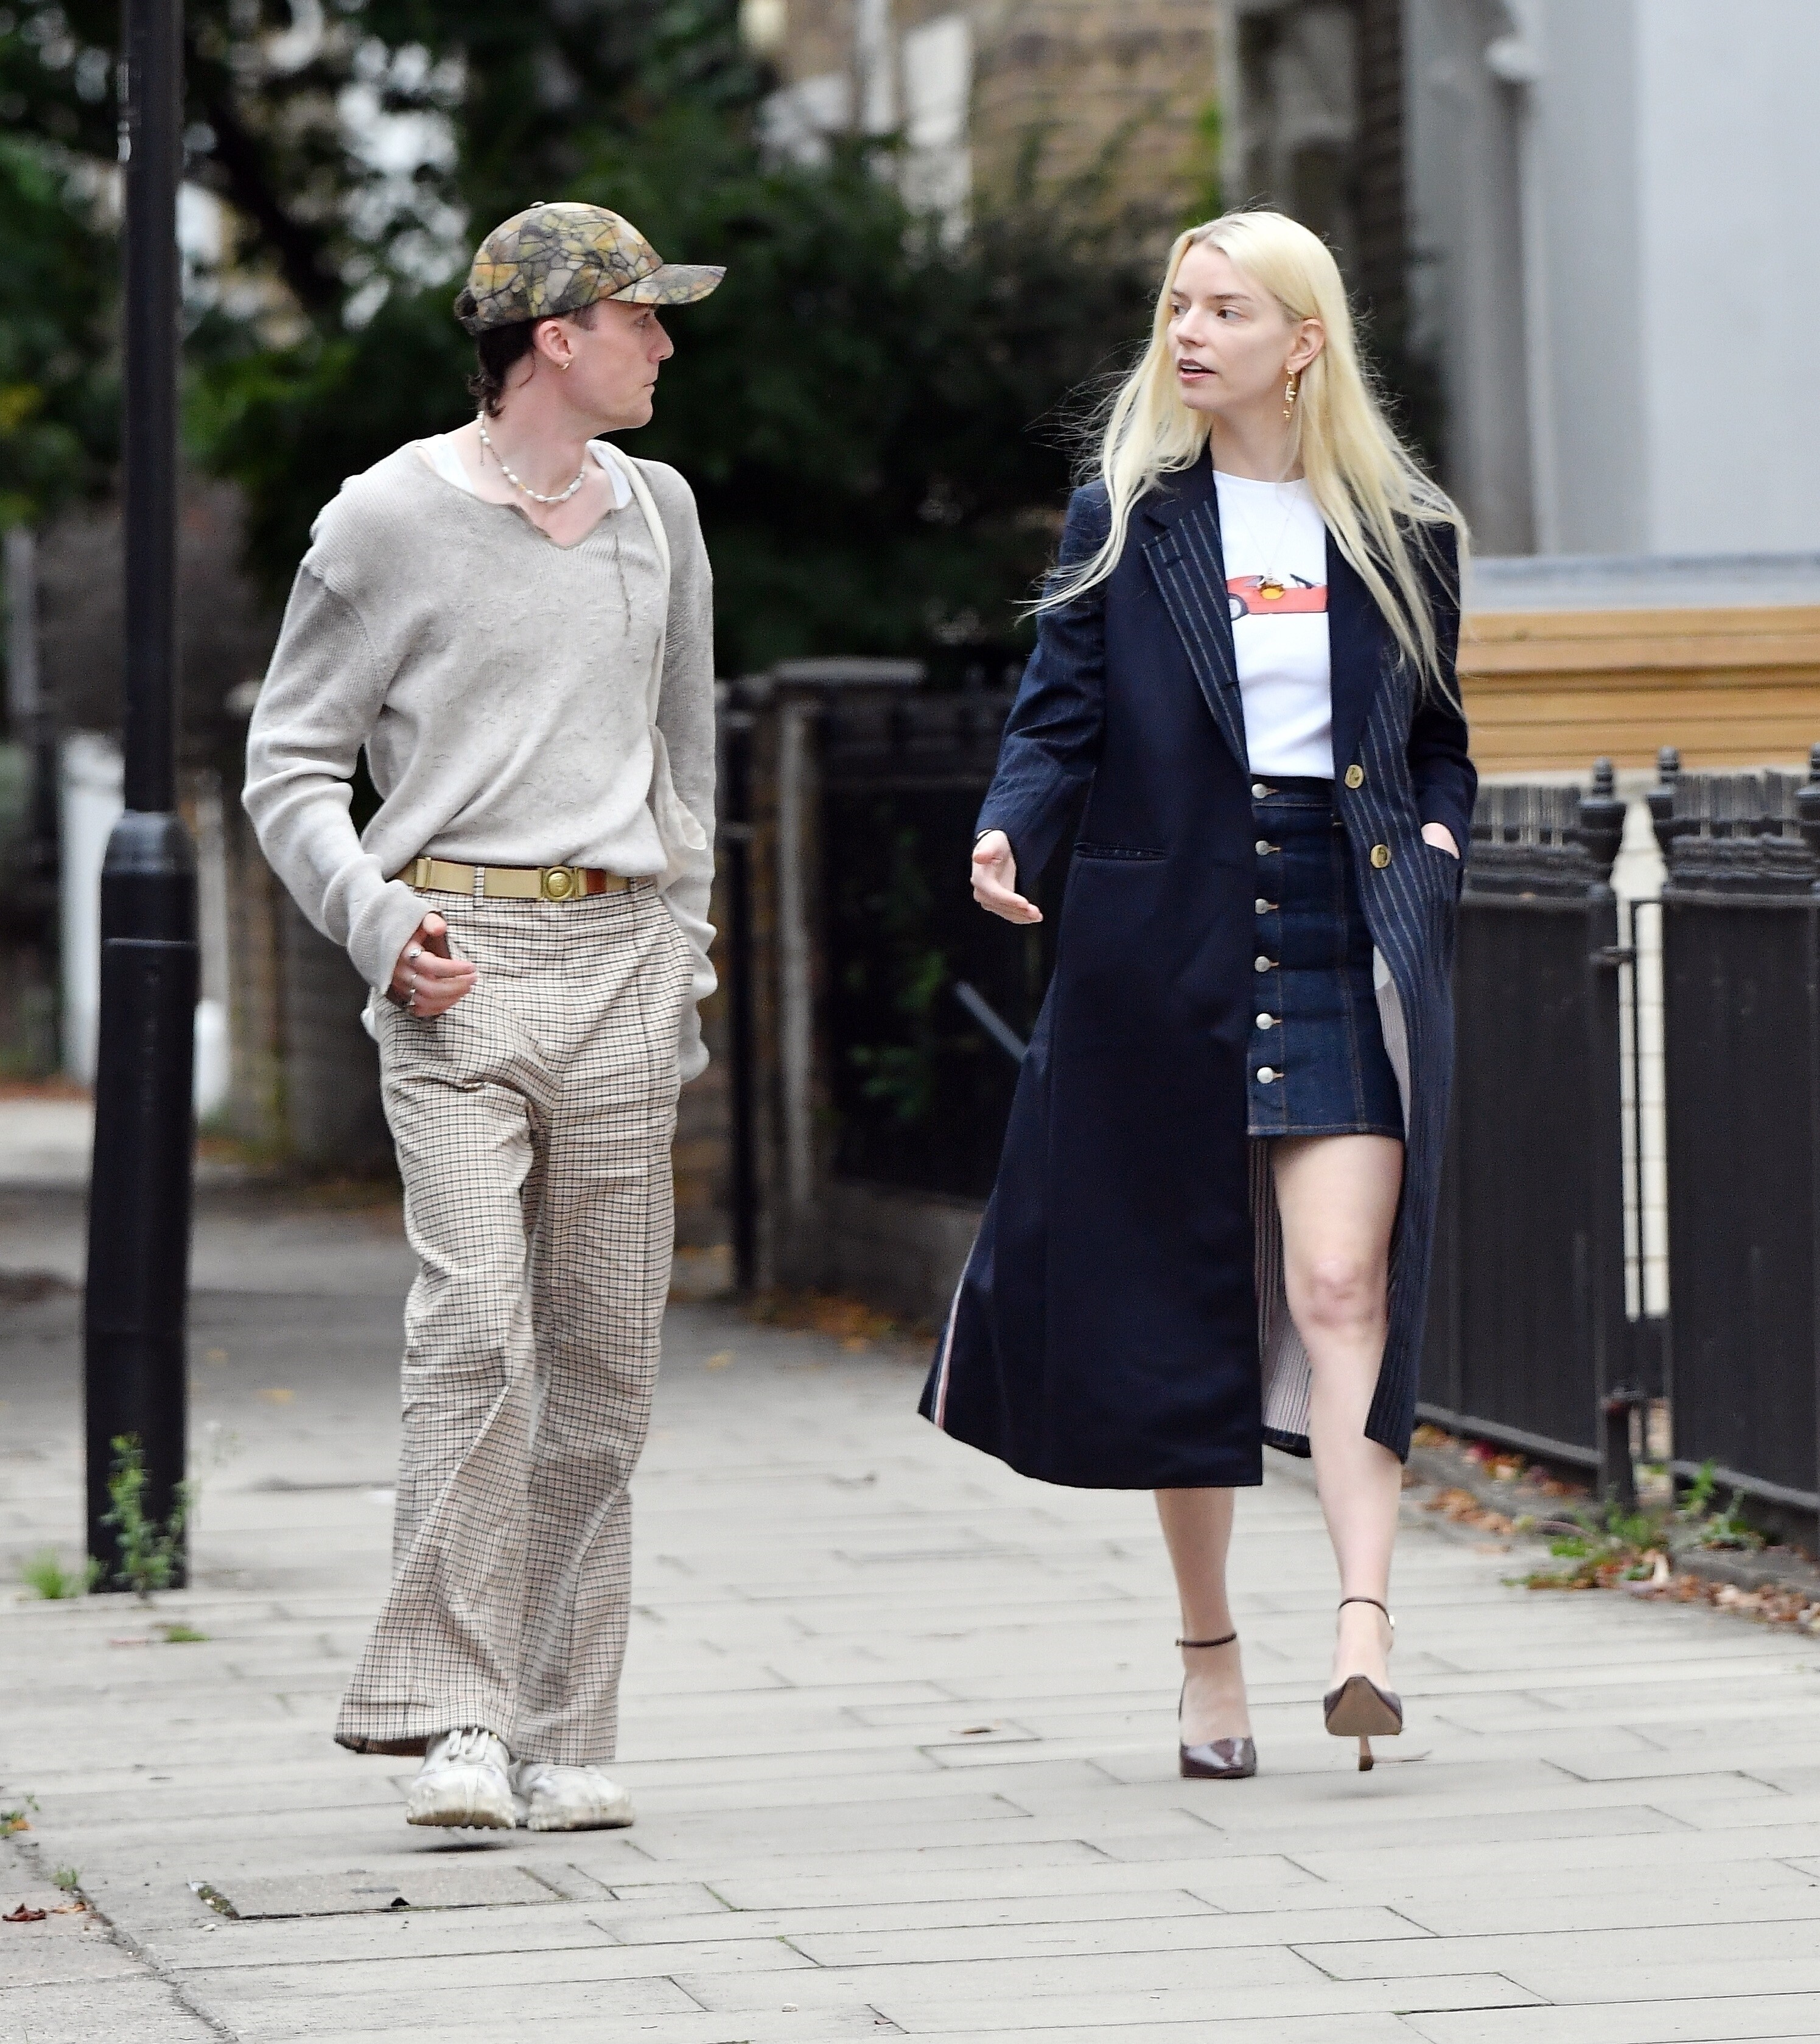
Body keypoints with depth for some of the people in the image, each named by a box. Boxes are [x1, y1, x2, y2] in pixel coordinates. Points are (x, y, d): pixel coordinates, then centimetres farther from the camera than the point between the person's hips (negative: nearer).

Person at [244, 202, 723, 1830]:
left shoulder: (657, 511, 15)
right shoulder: (390, 519, 0)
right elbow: (290, 764, 4)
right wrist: (379, 923, -11)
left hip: (619, 964, 5)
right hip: (459, 959, -5)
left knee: (604, 1351, 2)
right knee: (476, 1324, -18)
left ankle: (565, 1733, 7)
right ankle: (451, 1714, -15)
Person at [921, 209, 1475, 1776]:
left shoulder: (1400, 533, 9)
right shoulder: (1125, 520, 6)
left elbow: (1439, 743, 18)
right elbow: (1061, 720, 0)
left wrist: (1438, 841, 0)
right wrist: (1011, 835, -19)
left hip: (1350, 947, 0)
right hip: (1165, 949, 1)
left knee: (1342, 1281, -16)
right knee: (1180, 1306, 4)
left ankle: (1367, 1620, -23)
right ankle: (1209, 1655, 15)